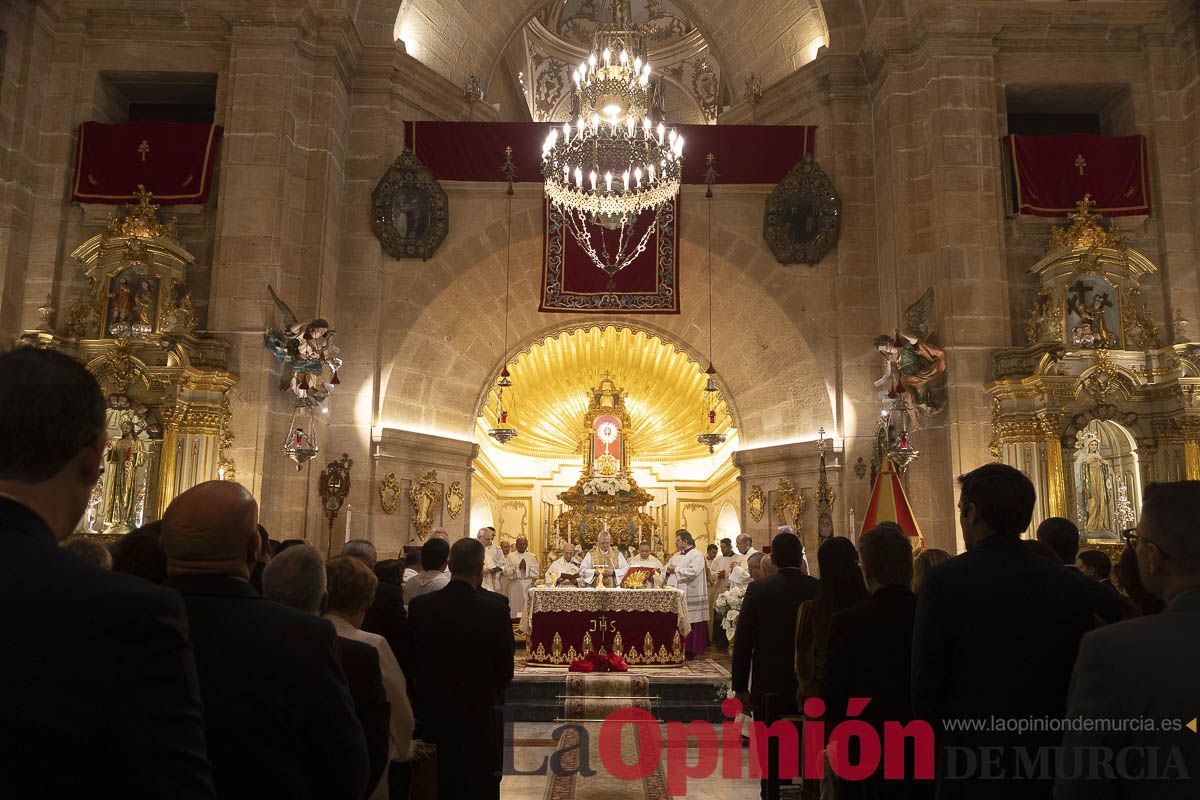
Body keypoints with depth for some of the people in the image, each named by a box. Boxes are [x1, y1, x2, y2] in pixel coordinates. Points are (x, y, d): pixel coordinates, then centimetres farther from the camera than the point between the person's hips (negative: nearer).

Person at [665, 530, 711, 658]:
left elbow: (693, 571, -21)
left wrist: (676, 569, -11)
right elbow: (666, 569, 19)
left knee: (689, 625, -3)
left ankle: (690, 651, 4)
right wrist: (668, 570, -5)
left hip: (689, 596, -7)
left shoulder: (696, 555, -6)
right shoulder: (677, 555, 18)